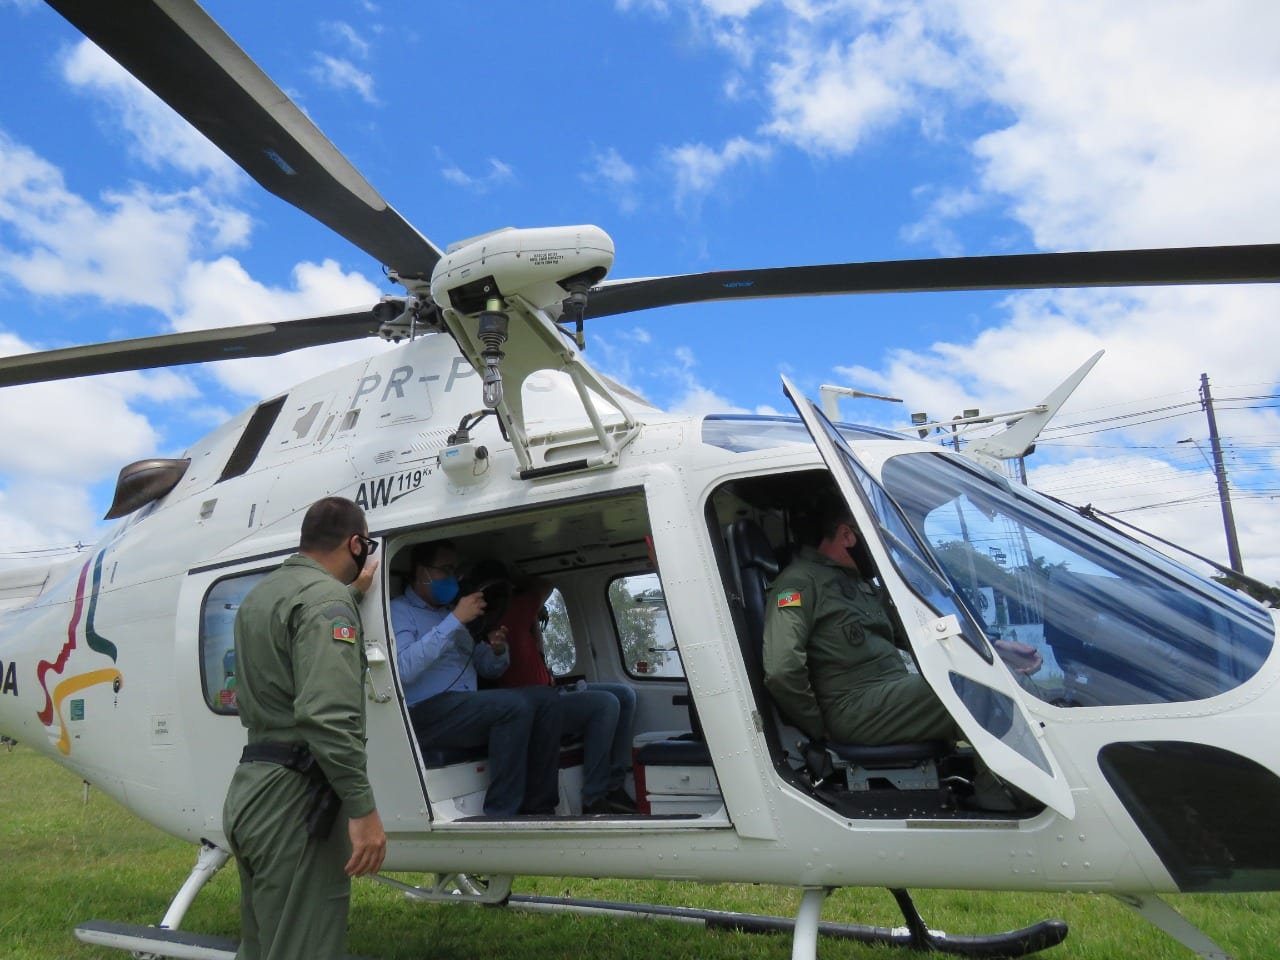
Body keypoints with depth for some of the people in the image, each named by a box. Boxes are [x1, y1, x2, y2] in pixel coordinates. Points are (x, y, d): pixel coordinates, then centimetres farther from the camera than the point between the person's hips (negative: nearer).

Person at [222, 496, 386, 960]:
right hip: (294, 798, -10)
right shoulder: (326, 596, -15)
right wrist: (363, 808, -24)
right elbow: (328, 714, -25)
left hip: (248, 787, 10)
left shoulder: (260, 593, 15)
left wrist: (353, 595, 29)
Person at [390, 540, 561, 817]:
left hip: (466, 709, 7)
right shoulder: (398, 611, 0)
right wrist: (455, 620, -20)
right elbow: (403, 669, -21)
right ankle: (501, 815, -21)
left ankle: (539, 808, -11)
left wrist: (498, 649, -1)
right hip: (425, 713, -7)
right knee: (516, 705, -27)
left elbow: (489, 668, 23)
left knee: (545, 698, -12)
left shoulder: (450, 612, 22)